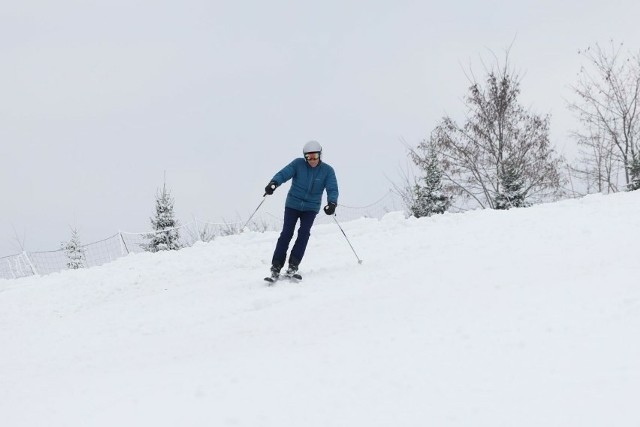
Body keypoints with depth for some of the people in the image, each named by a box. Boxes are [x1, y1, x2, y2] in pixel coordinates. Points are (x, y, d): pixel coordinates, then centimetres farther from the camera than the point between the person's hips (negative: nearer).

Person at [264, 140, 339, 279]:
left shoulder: (327, 170, -5)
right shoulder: (298, 164, -8)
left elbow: (332, 189, -13)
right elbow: (284, 174, -17)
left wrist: (332, 203, -33)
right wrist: (274, 183, -38)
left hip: (311, 207, 1)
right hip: (293, 204, -1)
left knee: (304, 232, -16)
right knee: (287, 233, -9)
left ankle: (293, 265, -11)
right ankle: (276, 266, -5)